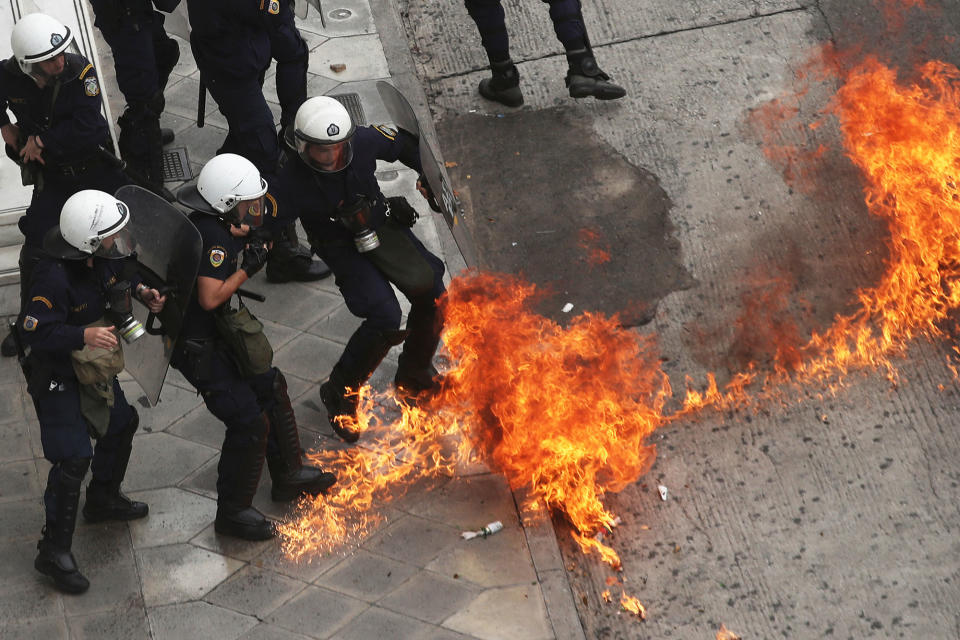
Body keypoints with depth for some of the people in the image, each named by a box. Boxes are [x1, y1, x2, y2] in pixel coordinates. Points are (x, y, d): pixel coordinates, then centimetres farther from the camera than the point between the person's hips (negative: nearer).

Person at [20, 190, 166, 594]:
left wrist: (141, 291, -5)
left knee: (121, 424, 25)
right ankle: (54, 552, -2)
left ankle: (103, 500, 50)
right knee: (73, 458, -12)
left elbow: (121, 274, 14)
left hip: (93, 365, 9)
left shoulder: (103, 256, -9)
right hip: (57, 378, -9)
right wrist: (83, 336, -43)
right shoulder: (54, 278, -35)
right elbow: (34, 331, -33)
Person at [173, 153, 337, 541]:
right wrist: (247, 269, -24)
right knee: (249, 421, -9)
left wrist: (243, 243, 0)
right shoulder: (214, 238, -28)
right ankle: (232, 513, 6)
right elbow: (210, 298, -34)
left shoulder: (216, 227, 2)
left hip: (217, 333, 11)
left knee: (270, 388, 19)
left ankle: (288, 476, 37)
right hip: (196, 346, -11)